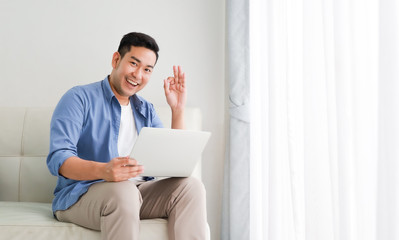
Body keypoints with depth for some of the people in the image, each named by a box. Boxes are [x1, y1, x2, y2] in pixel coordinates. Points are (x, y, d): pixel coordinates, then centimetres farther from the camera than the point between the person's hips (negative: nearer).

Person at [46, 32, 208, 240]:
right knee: (122, 190, -38)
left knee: (190, 186, -20)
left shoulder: (146, 110, 20)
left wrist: (177, 110, 2)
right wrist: (103, 170, -33)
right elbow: (58, 159, -13)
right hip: (80, 196, -5)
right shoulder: (79, 98, 1)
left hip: (138, 192, 6)